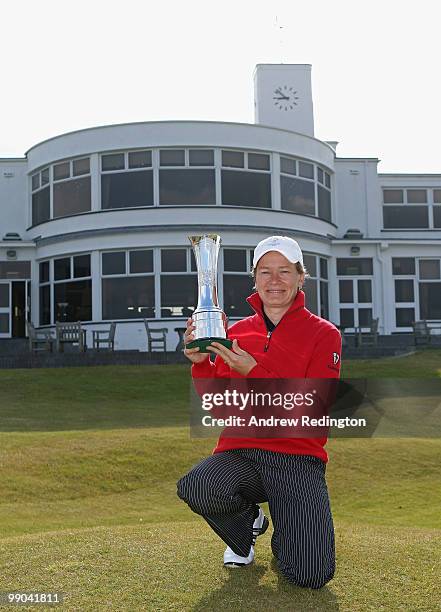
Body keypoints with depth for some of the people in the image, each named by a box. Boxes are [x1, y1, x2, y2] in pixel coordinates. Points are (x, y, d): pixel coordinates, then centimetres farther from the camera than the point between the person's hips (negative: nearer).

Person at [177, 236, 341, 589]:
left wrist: (253, 372, -18)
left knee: (310, 575, -21)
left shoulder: (323, 334, 2)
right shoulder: (237, 332, 12)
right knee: (196, 488, -33)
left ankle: (286, 534, 18)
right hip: (240, 453, 3)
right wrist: (202, 364, -9)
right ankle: (248, 523, 5)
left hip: (298, 458, -2)